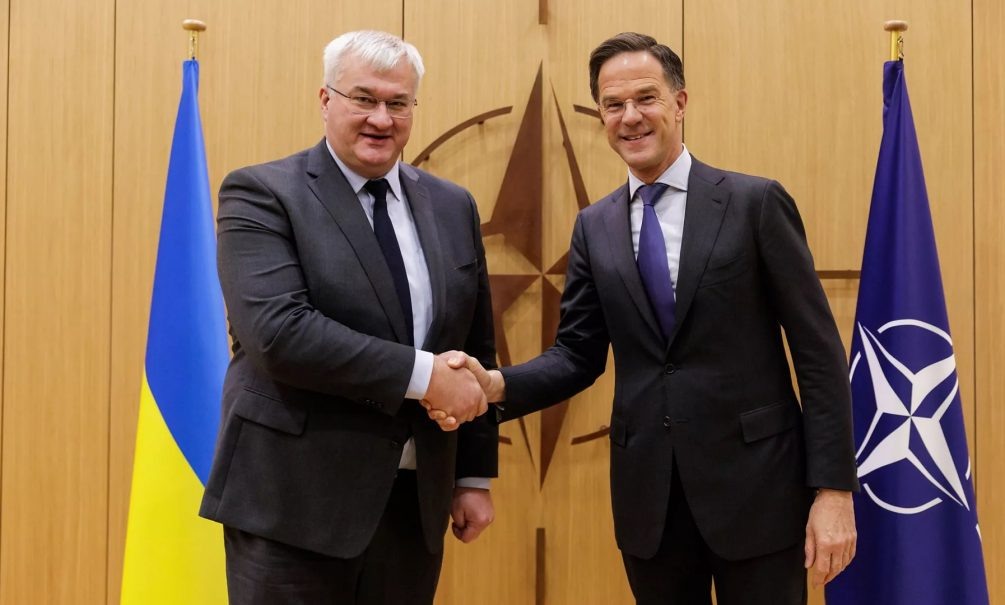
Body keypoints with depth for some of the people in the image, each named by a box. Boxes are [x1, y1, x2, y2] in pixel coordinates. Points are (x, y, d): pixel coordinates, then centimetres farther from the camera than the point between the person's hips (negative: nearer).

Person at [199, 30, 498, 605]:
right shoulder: (261, 193, -6)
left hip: (415, 502, 5)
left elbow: (477, 350, 14)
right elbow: (277, 330, -21)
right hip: (294, 500, -5)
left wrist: (475, 475, 12)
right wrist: (422, 375, -20)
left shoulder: (453, 207, 10)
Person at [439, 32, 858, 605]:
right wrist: (499, 384, -12)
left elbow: (818, 351, -5)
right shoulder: (594, 227, 8)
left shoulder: (756, 202, -4)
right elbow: (578, 354, 8)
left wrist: (834, 488, -10)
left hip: (754, 485, -3)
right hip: (647, 494, 4)